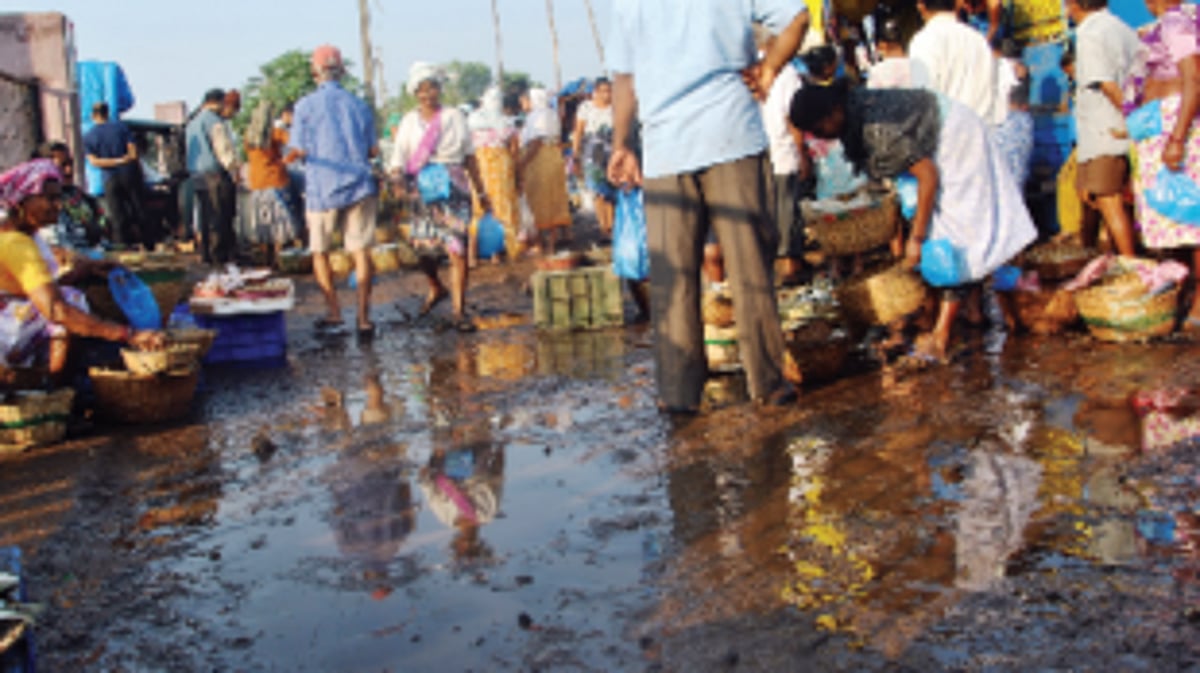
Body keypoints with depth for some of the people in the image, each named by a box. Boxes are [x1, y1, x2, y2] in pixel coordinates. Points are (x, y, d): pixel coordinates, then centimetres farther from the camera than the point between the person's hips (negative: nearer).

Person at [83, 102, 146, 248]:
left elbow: (94, 161, -6)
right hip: (129, 174, 0)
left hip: (110, 180, 0)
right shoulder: (120, 126, 3)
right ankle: (146, 243, 7)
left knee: (118, 217, 2)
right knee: (138, 212, 5)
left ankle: (123, 245, -1)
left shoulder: (88, 137, 5)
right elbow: (133, 152, -1)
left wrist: (118, 161, -9)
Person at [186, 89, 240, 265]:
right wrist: (234, 169, -7)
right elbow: (224, 149, -15)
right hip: (216, 175, -9)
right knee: (221, 217, -7)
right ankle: (220, 255, -7)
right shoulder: (214, 121, -11)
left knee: (206, 217, 12)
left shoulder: (193, 123, 19)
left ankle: (206, 254, 14)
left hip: (197, 176, 9)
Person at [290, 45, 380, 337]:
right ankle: (363, 318, 0)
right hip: (358, 186, 2)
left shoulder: (306, 105, -4)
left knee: (320, 252, 14)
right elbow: (373, 151, 8)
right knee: (360, 252, 4)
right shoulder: (359, 105, 4)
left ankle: (334, 312, 17)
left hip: (322, 188, -2)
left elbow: (298, 151, -3)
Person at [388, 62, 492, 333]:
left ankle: (459, 311, -5)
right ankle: (436, 289, 38)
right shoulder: (409, 122, 8)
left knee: (457, 250, -11)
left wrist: (482, 193, 12)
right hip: (423, 191, 1)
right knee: (423, 247, 6)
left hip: (454, 190, -1)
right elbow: (399, 158, 1)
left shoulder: (454, 117, 8)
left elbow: (470, 158, 12)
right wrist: (397, 177, -21)